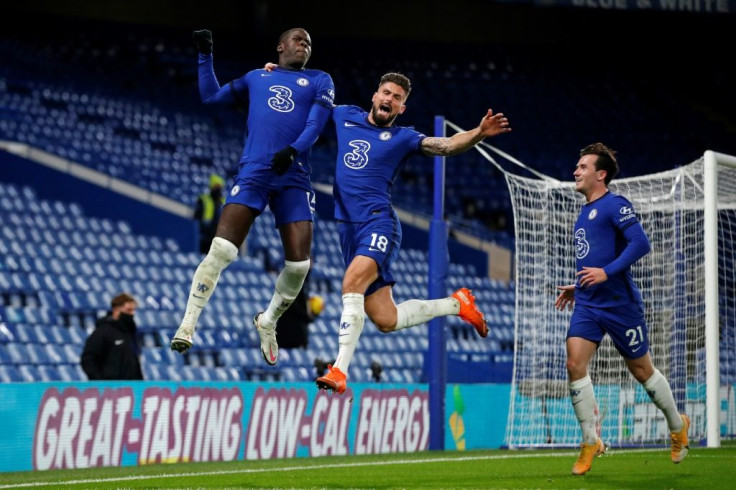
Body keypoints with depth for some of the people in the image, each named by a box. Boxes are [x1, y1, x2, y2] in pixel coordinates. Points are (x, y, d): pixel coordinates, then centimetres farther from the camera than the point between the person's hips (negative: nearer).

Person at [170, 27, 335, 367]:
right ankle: (188, 326, -11)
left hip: (294, 178, 0)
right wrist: (205, 55, 21)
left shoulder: (319, 81, 17)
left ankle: (268, 322, 19)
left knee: (299, 264, -8)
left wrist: (293, 150, -17)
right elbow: (211, 96, 25)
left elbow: (315, 123, 1)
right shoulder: (256, 78, 22)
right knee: (221, 250, -17)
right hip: (252, 174, 0)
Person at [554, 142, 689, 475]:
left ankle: (678, 426, 30)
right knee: (575, 364, -12)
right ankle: (591, 442, -4)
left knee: (642, 370, 6)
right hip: (587, 306, 7)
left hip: (620, 305, -7)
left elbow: (640, 243, -22)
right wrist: (578, 286, 22)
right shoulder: (585, 212, 16)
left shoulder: (615, 206, -10)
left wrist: (606, 273, -28)